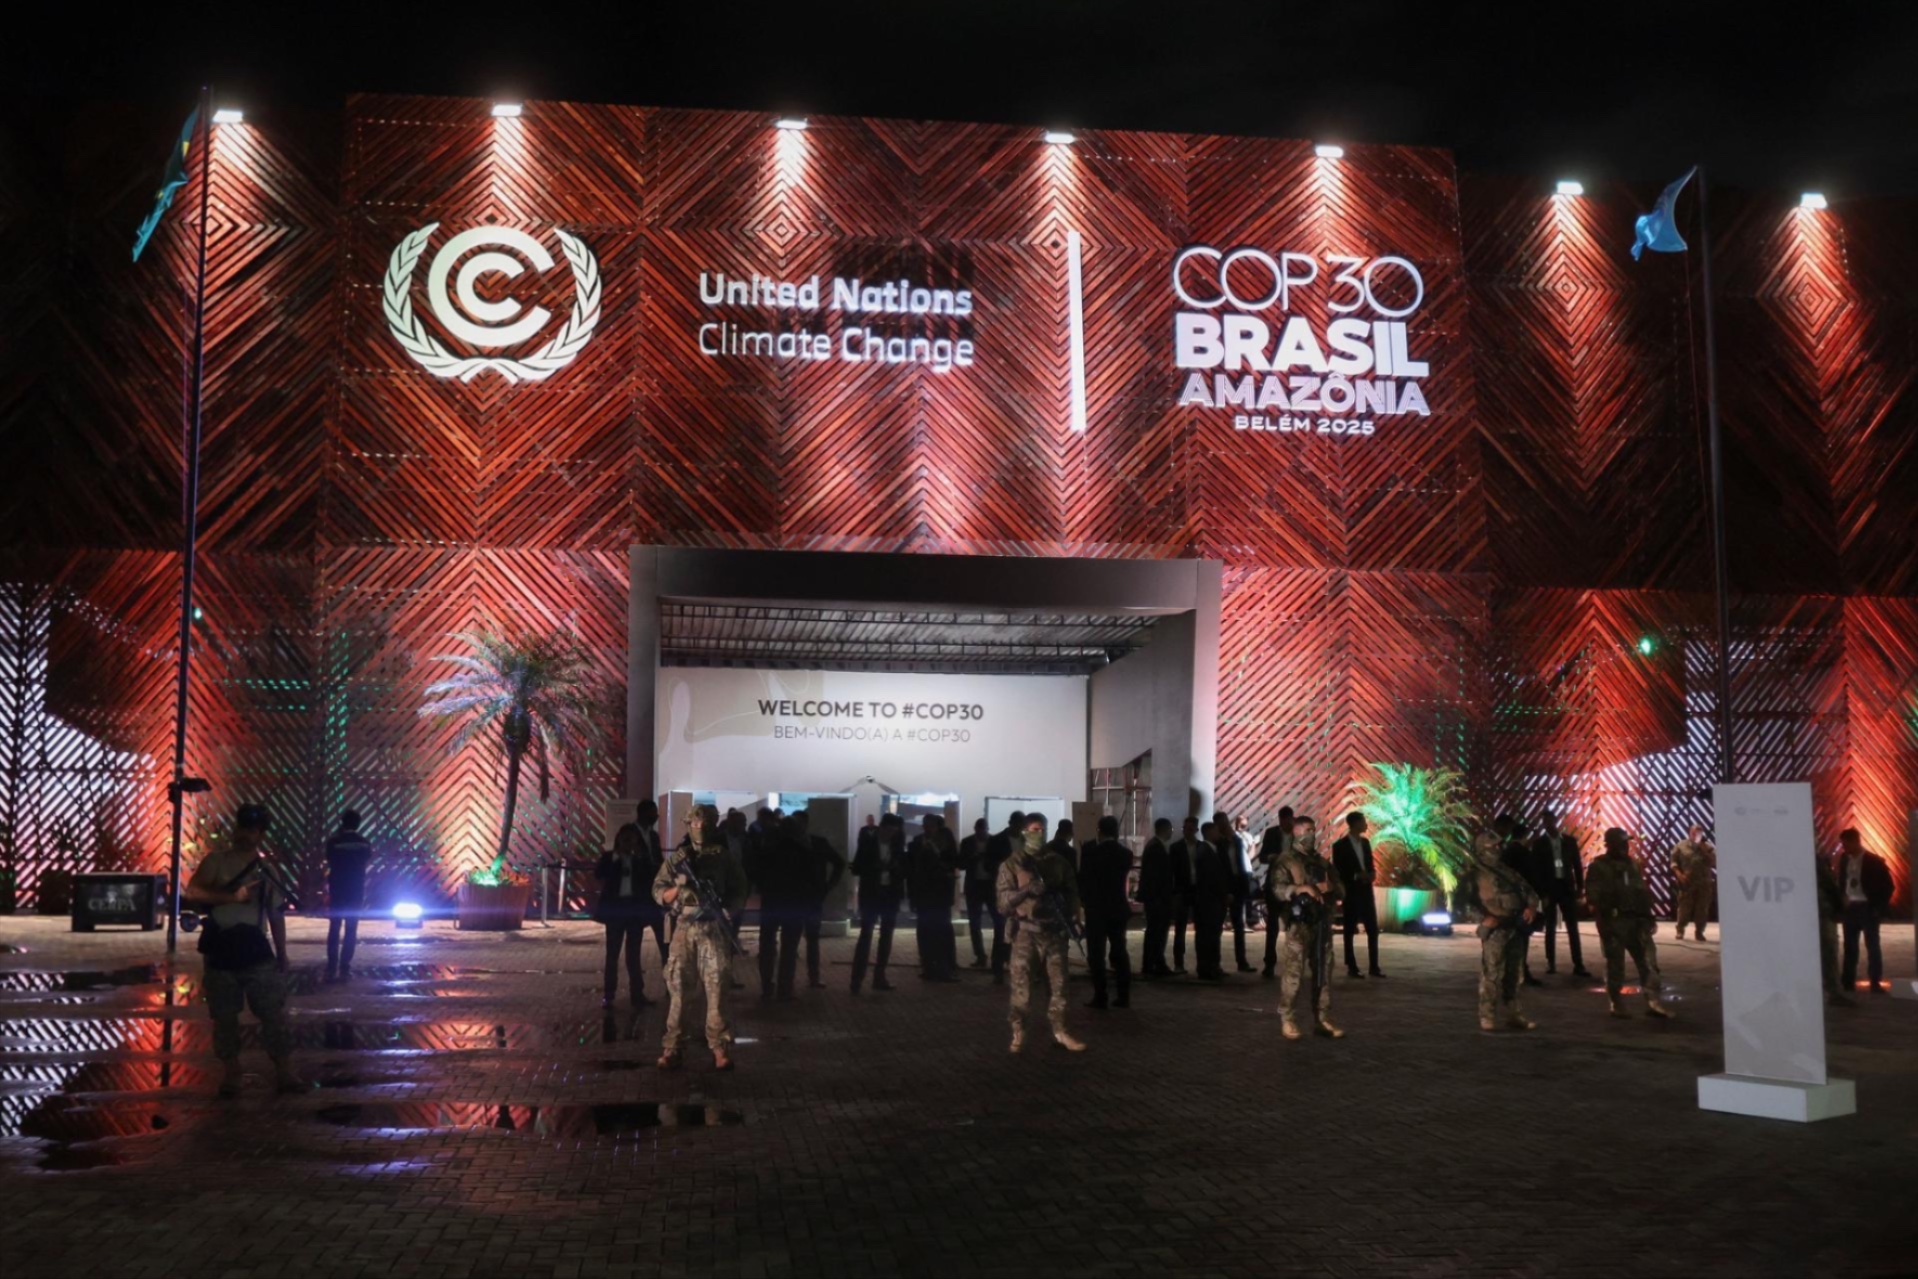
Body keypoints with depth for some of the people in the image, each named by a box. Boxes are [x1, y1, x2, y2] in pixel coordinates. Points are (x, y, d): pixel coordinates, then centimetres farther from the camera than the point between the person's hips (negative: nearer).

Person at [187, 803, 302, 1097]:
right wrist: (233, 896, -21)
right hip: (220, 949, -1)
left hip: (255, 949, 1)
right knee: (224, 1017, 6)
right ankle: (230, 1074, 18)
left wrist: (282, 954, 8)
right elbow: (193, 891, -14)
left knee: (273, 1013, -2)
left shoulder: (266, 867, 7)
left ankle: (284, 1073, 2)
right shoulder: (216, 859, 0)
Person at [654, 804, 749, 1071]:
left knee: (717, 987, -6)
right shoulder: (676, 859, 9)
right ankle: (671, 1047, 3)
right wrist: (677, 889, -13)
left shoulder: (725, 859, 7)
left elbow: (739, 894, 6)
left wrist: (724, 907, -13)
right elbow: (658, 891, 6)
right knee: (678, 987, 0)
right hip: (684, 929, 1)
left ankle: (720, 1047, -4)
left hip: (714, 929, -1)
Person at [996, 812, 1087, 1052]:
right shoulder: (1012, 864, 0)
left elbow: (1071, 892, 15)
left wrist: (1072, 916, 0)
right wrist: (1027, 890, -24)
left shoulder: (1058, 862, 9)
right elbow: (1003, 898, -8)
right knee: (1021, 985, -1)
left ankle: (1059, 1031, 13)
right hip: (1025, 932, -3)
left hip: (1054, 931, 3)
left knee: (1057, 983, 5)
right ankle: (1018, 1033, 9)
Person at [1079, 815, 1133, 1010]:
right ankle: (1124, 996, 9)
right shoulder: (1126, 853, 2)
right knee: (1119, 952, 11)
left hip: (1096, 909, -4)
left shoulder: (1090, 851, -11)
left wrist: (1086, 898, 13)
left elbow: (1083, 880, -5)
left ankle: (1100, 997, -3)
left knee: (1096, 954, 0)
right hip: (1118, 908, 4)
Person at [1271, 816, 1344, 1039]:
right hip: (1299, 924, -6)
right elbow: (1278, 889, -12)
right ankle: (1287, 1020, -2)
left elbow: (1340, 889, 17)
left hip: (1322, 923, 6)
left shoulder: (1322, 862, 19)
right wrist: (1301, 888, -26)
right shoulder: (1286, 861, 1)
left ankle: (1322, 1020, 11)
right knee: (1294, 973, -8)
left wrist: (1330, 888, -5)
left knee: (1322, 974, 6)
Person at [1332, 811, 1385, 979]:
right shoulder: (1340, 846, -8)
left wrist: (1372, 874, -4)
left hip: (1366, 891, 6)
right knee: (1350, 931, 2)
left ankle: (1373, 966, 10)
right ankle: (1351, 967, 7)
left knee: (1373, 929, 4)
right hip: (1351, 893, -6)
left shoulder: (1365, 842, 10)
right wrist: (1356, 876, -18)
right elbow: (1337, 873, -9)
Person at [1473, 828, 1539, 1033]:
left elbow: (1528, 891, 16)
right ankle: (1488, 1018, -5)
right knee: (1491, 976, -8)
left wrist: (1531, 907, -4)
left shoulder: (1509, 873, 16)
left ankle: (1511, 1015, 22)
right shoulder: (1477, 875, -5)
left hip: (1515, 929, 7)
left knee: (1511, 975, 14)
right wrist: (1485, 918, -18)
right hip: (1494, 931, -7)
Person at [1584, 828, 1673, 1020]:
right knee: (1615, 963, 1)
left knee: (1648, 959, -2)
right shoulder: (1598, 867, -4)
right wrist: (1604, 920, -19)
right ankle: (1617, 1004, 10)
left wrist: (1647, 915, 12)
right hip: (1613, 921, -5)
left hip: (1636, 920, 5)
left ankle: (1652, 1001, 0)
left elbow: (1643, 891, 20)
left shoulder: (1633, 864, 15)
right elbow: (1593, 896, -10)